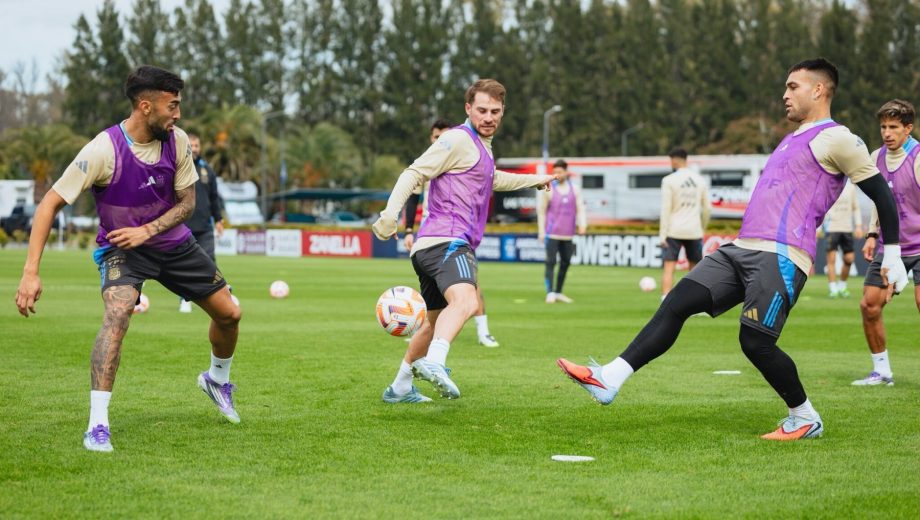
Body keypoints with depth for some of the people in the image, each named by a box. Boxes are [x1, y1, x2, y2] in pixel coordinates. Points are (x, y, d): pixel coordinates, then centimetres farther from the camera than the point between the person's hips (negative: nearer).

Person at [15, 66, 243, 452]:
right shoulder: (104, 150, -27)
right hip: (121, 247, -5)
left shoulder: (177, 141, -13)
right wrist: (31, 273, -33)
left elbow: (187, 202, -3)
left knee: (229, 314, 7)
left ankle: (217, 379, 40)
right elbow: (50, 203, -26)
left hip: (172, 242, 5)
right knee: (117, 313, -32)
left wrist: (147, 230, -22)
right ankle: (97, 425, -29)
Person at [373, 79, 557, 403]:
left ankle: (400, 388, 36)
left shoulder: (481, 146, 26)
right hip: (446, 241, -11)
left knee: (436, 322, 24)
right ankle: (434, 363, -58)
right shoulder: (459, 139, -4)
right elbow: (414, 173, -12)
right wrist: (390, 213, -25)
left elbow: (491, 180, 49)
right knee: (465, 302, -35)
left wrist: (534, 180, 60)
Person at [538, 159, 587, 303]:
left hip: (568, 234, 4)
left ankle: (558, 292, 19)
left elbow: (580, 209, 8)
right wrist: (541, 231, -2)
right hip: (552, 233, -4)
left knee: (565, 263, 9)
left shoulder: (574, 191, 9)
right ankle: (550, 293, -12)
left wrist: (582, 224, -9)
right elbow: (541, 211, 3)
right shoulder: (548, 190, 0)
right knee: (551, 262, -10)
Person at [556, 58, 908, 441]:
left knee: (755, 341, -13)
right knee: (676, 304, -4)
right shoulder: (792, 139, 25)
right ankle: (609, 379, -11)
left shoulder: (835, 139, -2)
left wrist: (892, 255, -3)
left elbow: (881, 194, -3)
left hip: (780, 257, -9)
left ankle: (806, 419, 8)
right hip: (740, 250, 9)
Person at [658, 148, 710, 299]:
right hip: (694, 231, 4)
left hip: (674, 231, -4)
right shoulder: (700, 180, 8)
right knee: (695, 268, 16)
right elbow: (707, 208, 10)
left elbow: (666, 209, -10)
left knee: (669, 268, -5)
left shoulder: (669, 180, -6)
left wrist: (662, 234, -9)